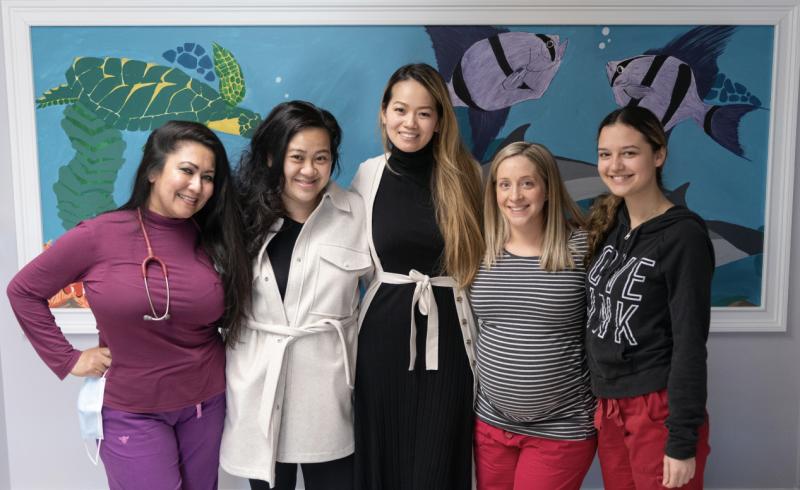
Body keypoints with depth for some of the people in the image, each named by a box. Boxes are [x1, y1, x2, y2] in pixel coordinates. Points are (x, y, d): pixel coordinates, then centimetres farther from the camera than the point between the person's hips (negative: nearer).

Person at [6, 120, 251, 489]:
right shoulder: (99, 236, -13)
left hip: (206, 404, 3)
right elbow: (23, 291, -2)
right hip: (130, 412, -3)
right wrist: (66, 359, -5)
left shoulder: (215, 241, -5)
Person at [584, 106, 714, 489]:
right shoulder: (607, 224, 4)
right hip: (607, 408, 6)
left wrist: (682, 441, -15)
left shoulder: (683, 235, -15)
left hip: (659, 411, -6)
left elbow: (690, 344, -15)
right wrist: (602, 403, 11)